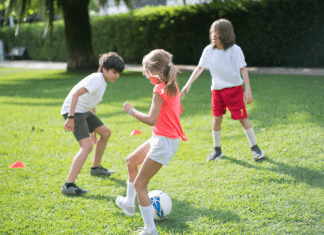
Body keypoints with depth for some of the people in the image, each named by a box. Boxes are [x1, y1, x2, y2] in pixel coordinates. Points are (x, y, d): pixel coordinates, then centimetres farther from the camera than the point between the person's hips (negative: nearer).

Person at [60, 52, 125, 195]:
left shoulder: (102, 82, 15)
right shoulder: (96, 79, -17)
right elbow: (75, 94, -28)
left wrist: (94, 130, 28)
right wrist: (70, 118, -33)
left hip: (85, 111, 10)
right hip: (74, 111, -10)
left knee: (105, 133, 21)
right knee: (87, 145, -23)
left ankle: (96, 168, 40)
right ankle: (68, 185, -32)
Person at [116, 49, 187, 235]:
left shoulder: (160, 90, -22)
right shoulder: (173, 86, 6)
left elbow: (152, 120, -28)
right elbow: (179, 110, 21)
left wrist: (131, 111, -18)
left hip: (164, 142, -10)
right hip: (163, 138, 10)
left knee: (139, 184, -6)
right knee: (131, 161, 27)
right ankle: (129, 204, 43)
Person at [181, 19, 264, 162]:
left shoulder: (234, 50, -12)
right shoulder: (208, 51, -1)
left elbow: (243, 70, -11)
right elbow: (200, 68, 9)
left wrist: (248, 90, -17)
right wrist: (189, 84, 2)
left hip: (234, 88, -4)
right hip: (217, 90, 4)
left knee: (242, 118, -4)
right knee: (216, 119, 4)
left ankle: (255, 148, 8)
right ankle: (217, 150, 19)